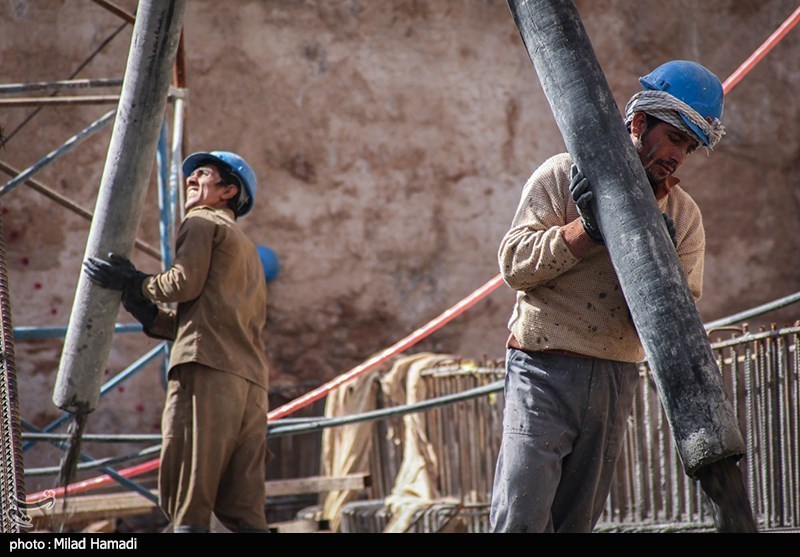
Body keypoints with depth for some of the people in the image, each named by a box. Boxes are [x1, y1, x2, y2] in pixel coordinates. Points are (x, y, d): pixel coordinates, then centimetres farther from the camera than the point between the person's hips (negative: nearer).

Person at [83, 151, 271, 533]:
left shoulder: (202, 222, 10)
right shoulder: (248, 251, 34)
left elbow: (186, 282, -6)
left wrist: (133, 284, 9)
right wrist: (150, 315, 23)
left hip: (207, 371, -8)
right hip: (251, 380, 8)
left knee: (188, 504, -12)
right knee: (243, 511, 1)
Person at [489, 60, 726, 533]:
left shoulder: (684, 216, 9)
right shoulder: (565, 176, -1)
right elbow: (515, 263, -9)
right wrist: (588, 229, -20)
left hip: (617, 382, 4)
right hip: (544, 371, -4)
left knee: (578, 521, 7)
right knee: (522, 519, -13)